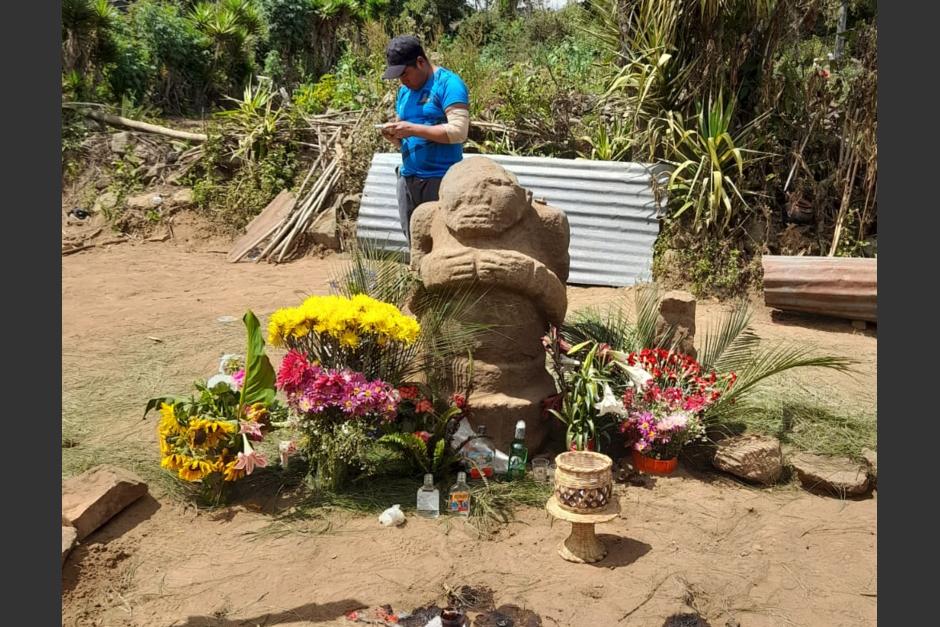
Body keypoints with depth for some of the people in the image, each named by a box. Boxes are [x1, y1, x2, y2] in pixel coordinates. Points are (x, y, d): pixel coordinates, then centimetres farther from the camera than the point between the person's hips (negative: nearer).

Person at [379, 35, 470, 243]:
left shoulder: (448, 83, -7)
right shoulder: (404, 91, 17)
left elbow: (458, 131, -18)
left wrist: (413, 129, -17)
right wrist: (394, 136, -1)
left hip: (441, 180, -7)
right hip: (408, 179, 7)